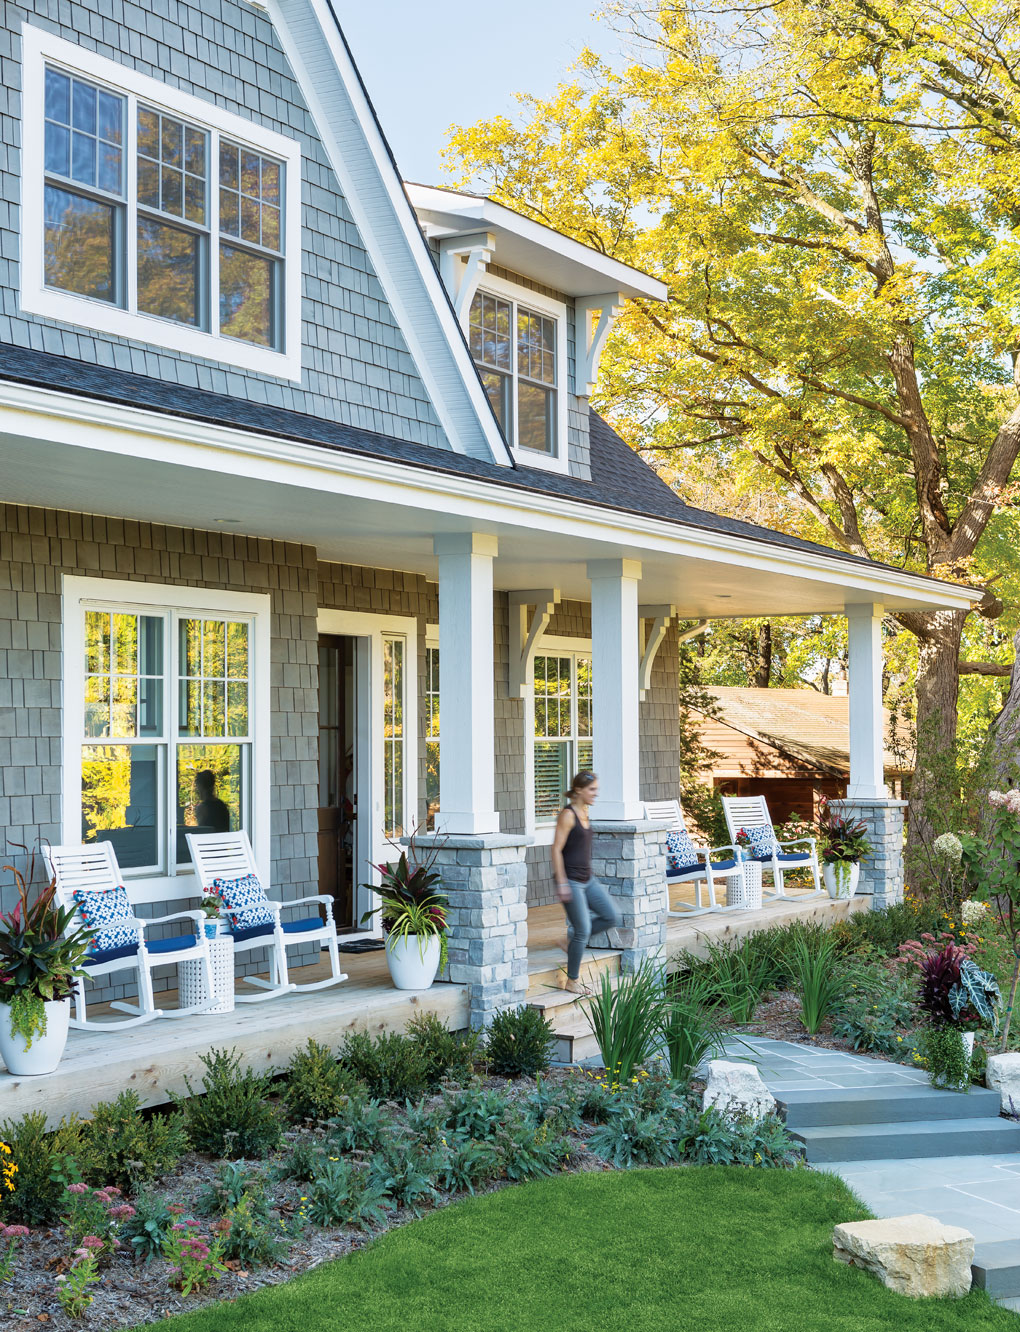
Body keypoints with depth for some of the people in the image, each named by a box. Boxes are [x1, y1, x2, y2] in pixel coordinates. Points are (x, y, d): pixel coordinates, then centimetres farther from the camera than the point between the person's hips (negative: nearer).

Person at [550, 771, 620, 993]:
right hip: (570, 881, -8)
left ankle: (571, 940, 18)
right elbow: (556, 849, -17)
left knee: (612, 918, 4)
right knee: (583, 929, -6)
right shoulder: (567, 814, -14)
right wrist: (561, 883, -20)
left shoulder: (584, 812, 11)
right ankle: (572, 981, 9)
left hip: (586, 880, 8)